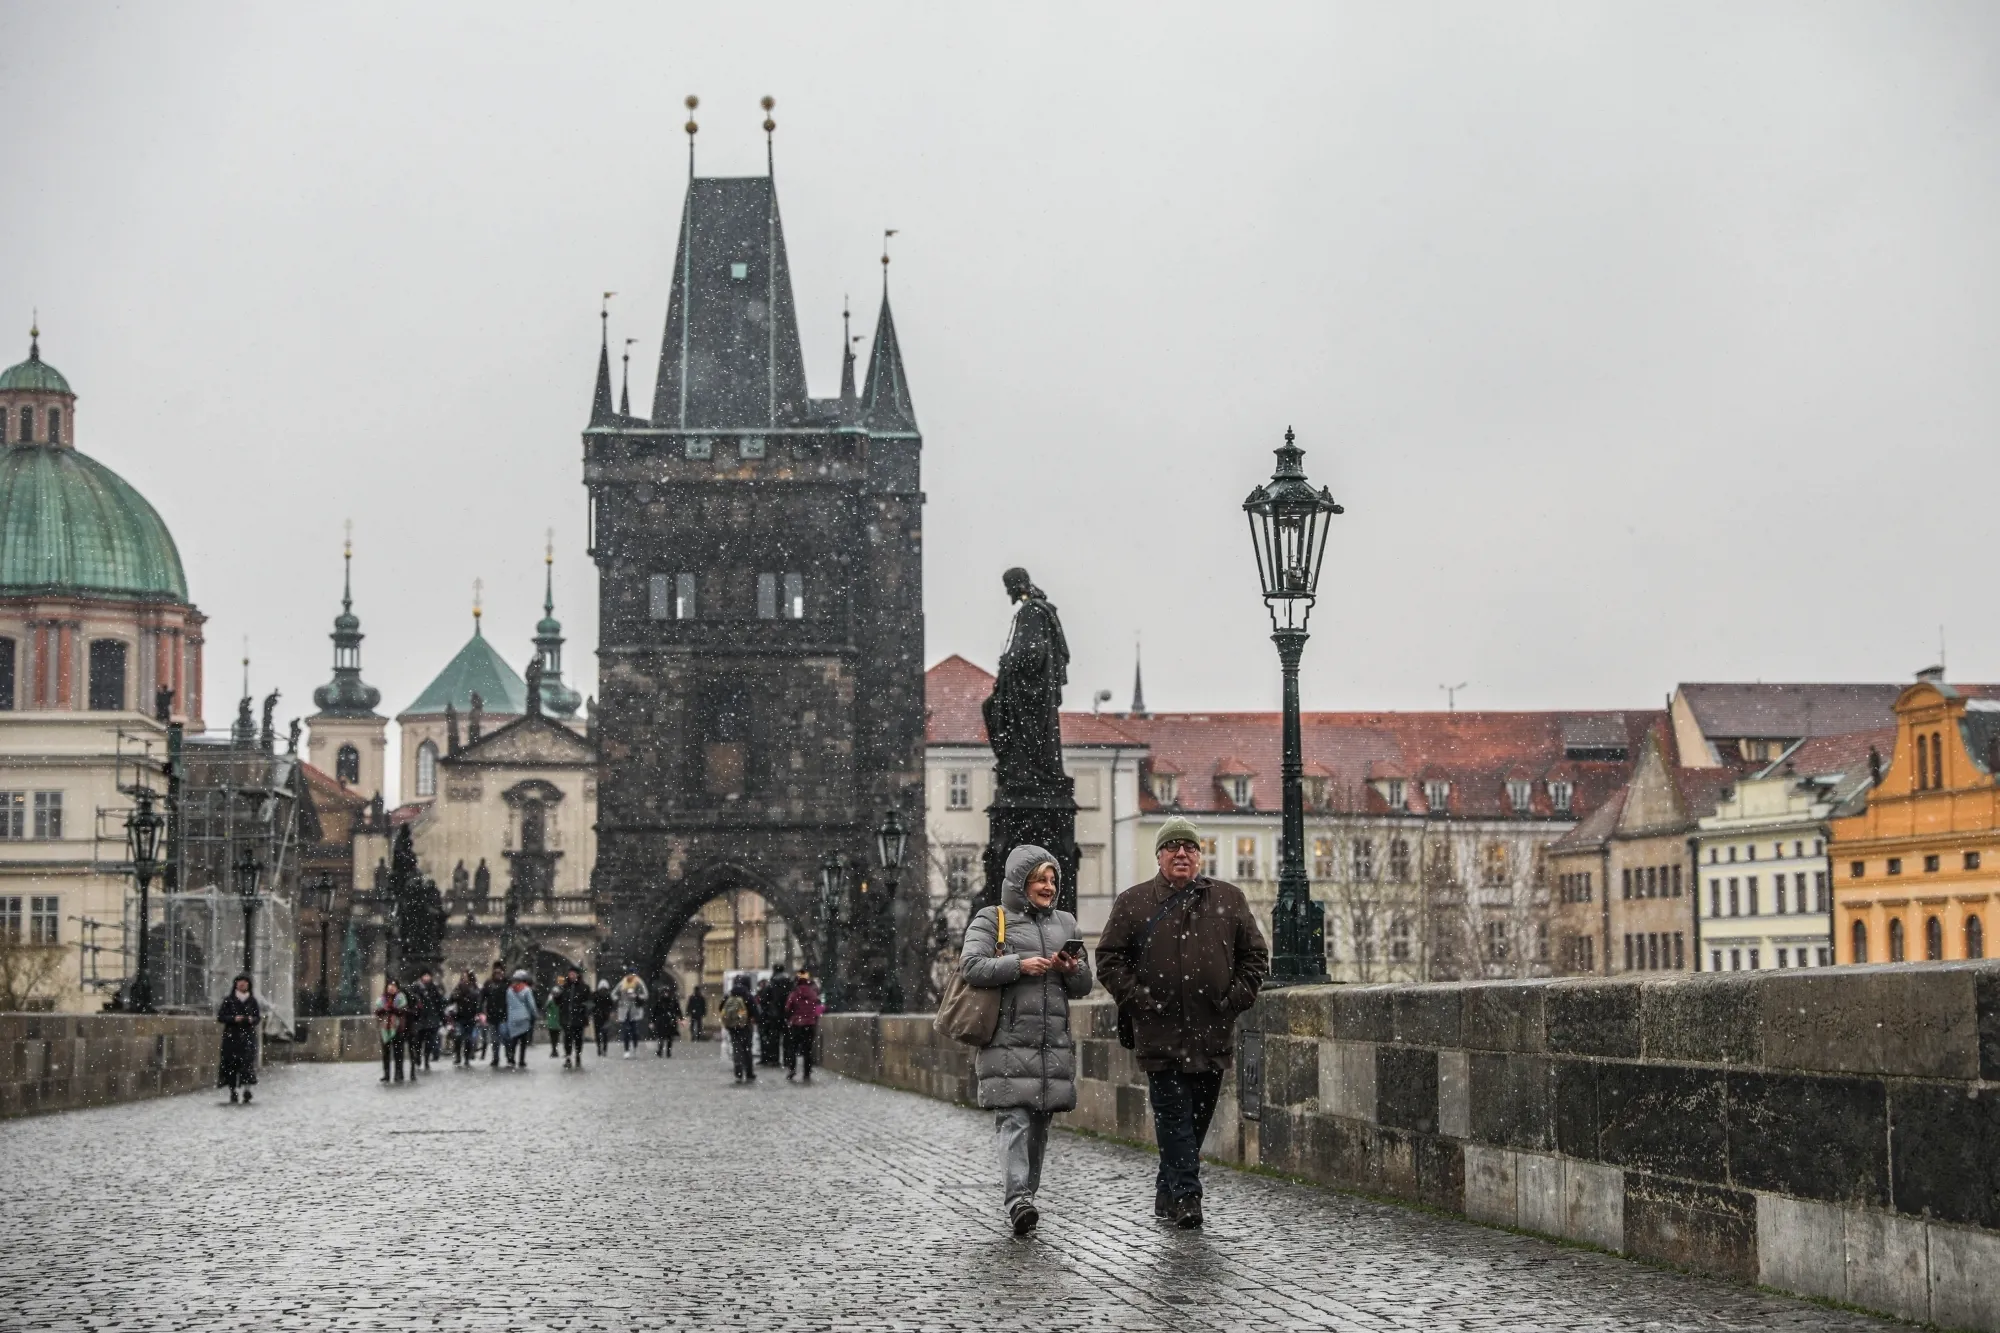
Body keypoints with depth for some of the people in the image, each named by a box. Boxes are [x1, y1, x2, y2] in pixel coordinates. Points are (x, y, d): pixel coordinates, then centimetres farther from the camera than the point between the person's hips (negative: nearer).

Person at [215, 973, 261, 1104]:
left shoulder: (252, 1001, 9)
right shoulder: (228, 1000, 4)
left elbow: (258, 1018, 14)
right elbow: (220, 1017, 2)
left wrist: (252, 1020, -9)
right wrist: (234, 1019, -13)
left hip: (248, 1036, 0)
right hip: (231, 1036, 0)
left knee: (247, 1063, -12)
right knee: (231, 1064, -1)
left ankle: (247, 1094, -12)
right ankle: (232, 1094, 7)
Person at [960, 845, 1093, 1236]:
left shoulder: (1066, 923, 20)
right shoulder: (991, 920, 6)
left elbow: (1084, 985, 20)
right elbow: (971, 966, -9)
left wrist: (1072, 969, -2)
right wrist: (1019, 965, -16)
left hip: (1054, 1041, 5)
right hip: (1008, 1039, -5)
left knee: (1040, 1123, 6)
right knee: (1013, 1119, -15)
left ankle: (1027, 1194, 15)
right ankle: (1018, 1197, -23)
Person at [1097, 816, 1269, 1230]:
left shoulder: (1229, 900, 9)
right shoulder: (1134, 902, 3)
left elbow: (1254, 956, 13)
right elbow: (1109, 959, 3)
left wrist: (1236, 998, 1)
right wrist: (1137, 1000, -7)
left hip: (1213, 1034, 3)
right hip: (1160, 1035, -3)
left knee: (1197, 1118, 10)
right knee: (1173, 1115, -9)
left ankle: (1167, 1192, 25)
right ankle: (1186, 1195, -7)